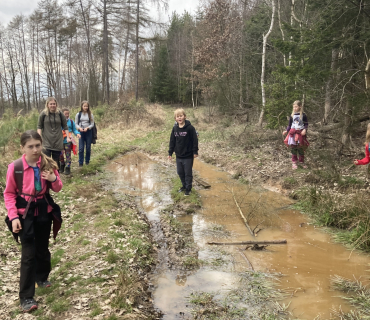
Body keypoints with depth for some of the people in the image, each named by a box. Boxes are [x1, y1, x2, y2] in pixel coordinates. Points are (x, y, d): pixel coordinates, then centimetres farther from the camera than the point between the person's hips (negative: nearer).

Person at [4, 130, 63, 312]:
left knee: (43, 248, 18)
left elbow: (57, 189, 2)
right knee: (28, 254, -3)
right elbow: (9, 194, -6)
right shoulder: (15, 167, -15)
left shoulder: (48, 164, -8)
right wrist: (13, 217, -14)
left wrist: (54, 179, -21)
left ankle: (41, 278, 44)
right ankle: (26, 297, 7)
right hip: (25, 213, -3)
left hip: (44, 210, 3)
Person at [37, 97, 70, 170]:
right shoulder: (43, 114, -1)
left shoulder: (60, 114, 2)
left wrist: (68, 137, 2)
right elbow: (39, 126, 3)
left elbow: (65, 126, 8)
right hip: (46, 141, -1)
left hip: (58, 142, 2)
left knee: (56, 160, 8)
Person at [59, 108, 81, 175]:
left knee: (68, 155, 1)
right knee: (60, 155, 7)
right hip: (60, 141, 0)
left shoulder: (71, 121, 4)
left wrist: (77, 133, -10)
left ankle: (67, 168, 9)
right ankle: (62, 165, 29)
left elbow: (74, 130, 9)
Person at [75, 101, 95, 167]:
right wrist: (79, 128, -14)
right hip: (81, 132, 0)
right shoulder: (78, 114, 5)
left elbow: (92, 124, 1)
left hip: (88, 132, 0)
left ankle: (87, 161, 20)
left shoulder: (90, 115, 2)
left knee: (88, 147, 6)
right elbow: (76, 124, 6)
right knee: (81, 148, -5)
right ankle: (80, 162, 0)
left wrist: (87, 128, -17)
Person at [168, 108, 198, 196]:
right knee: (180, 172, 15)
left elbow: (195, 140, -10)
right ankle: (184, 186, 34)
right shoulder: (175, 128, 1)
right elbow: (172, 141, 8)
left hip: (188, 156, -5)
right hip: (178, 156, 5)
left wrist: (195, 152, -9)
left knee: (188, 173, 5)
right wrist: (170, 153, 8)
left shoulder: (190, 128, -14)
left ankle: (188, 188, 19)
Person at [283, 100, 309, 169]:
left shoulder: (303, 115, -2)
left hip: (300, 133, -2)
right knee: (293, 148, 1)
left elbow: (306, 124, 0)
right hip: (293, 133, 2)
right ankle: (294, 162, 9)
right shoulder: (292, 115, 6)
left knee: (301, 148, 4)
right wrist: (286, 131, 3)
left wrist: (305, 130, -18)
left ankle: (301, 162, 17)